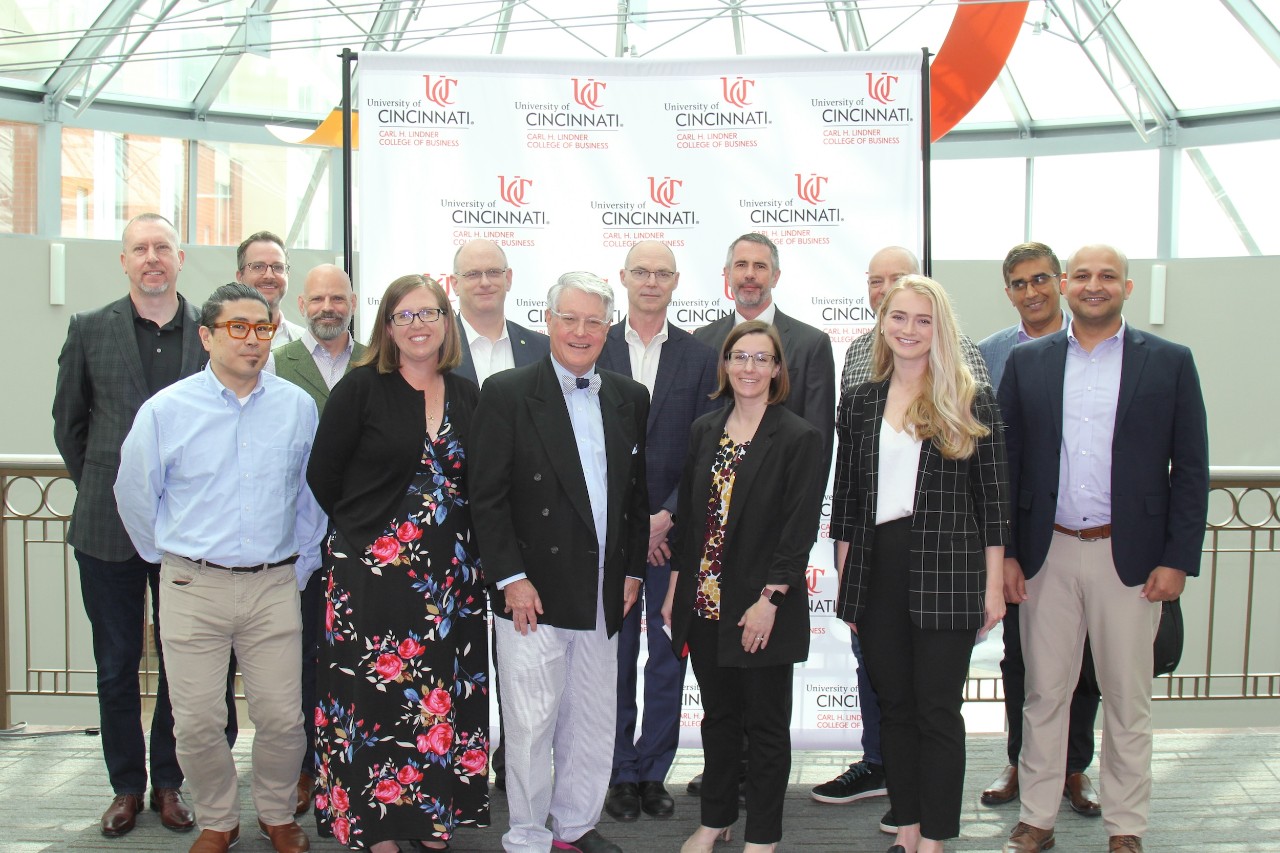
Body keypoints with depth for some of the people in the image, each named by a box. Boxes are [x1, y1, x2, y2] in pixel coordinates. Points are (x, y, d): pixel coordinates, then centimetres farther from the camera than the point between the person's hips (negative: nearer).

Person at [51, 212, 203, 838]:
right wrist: (101, 489, 9)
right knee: (115, 664, 11)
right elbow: (68, 422, 10)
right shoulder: (90, 329, 2)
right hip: (109, 526, 1)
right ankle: (126, 785, 26)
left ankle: (169, 781, 25)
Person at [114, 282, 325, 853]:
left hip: (273, 586, 1)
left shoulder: (298, 407, 1)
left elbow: (313, 493, 12)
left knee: (282, 719, 4)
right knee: (197, 724, 5)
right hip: (192, 588, 0)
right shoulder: (165, 410, -2)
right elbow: (134, 496, 10)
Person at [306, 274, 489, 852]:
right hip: (373, 567, -3)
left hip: (450, 572, 4)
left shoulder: (467, 396, 8)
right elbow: (324, 476, -2)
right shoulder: (361, 388, -4)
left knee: (443, 697, 8)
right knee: (376, 695, 1)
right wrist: (366, 529, 5)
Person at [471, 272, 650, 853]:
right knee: (532, 723, 2)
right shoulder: (507, 393, -5)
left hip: (603, 595, 5)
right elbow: (487, 496, -8)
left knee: (593, 721, 14)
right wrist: (510, 578, -12)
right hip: (533, 590, -4)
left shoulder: (629, 399, 9)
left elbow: (639, 492, 14)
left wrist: (633, 569, 9)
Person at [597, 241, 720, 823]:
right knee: (615, 658, 7)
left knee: (668, 658, 7)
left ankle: (654, 773, 20)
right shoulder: (595, 350, 3)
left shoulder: (700, 357, 4)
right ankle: (622, 774, 19)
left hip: (673, 531, 1)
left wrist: (666, 518, -10)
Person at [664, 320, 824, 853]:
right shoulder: (704, 431, 8)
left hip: (763, 608, -4)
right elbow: (687, 514, 11)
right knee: (718, 717, 17)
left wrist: (768, 602, -17)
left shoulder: (799, 438, -8)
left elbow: (800, 529, -12)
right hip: (705, 603, 5)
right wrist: (676, 588, 8)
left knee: (765, 724, 8)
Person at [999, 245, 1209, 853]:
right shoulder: (1028, 361, 6)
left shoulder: (1169, 362, 2)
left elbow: (1191, 469, 1)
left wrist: (1178, 559, -6)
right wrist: (1005, 552, 0)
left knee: (1127, 700, 10)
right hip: (1046, 556, 1)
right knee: (1043, 694, 10)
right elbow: (1006, 462, 6)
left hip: (1130, 557, -1)